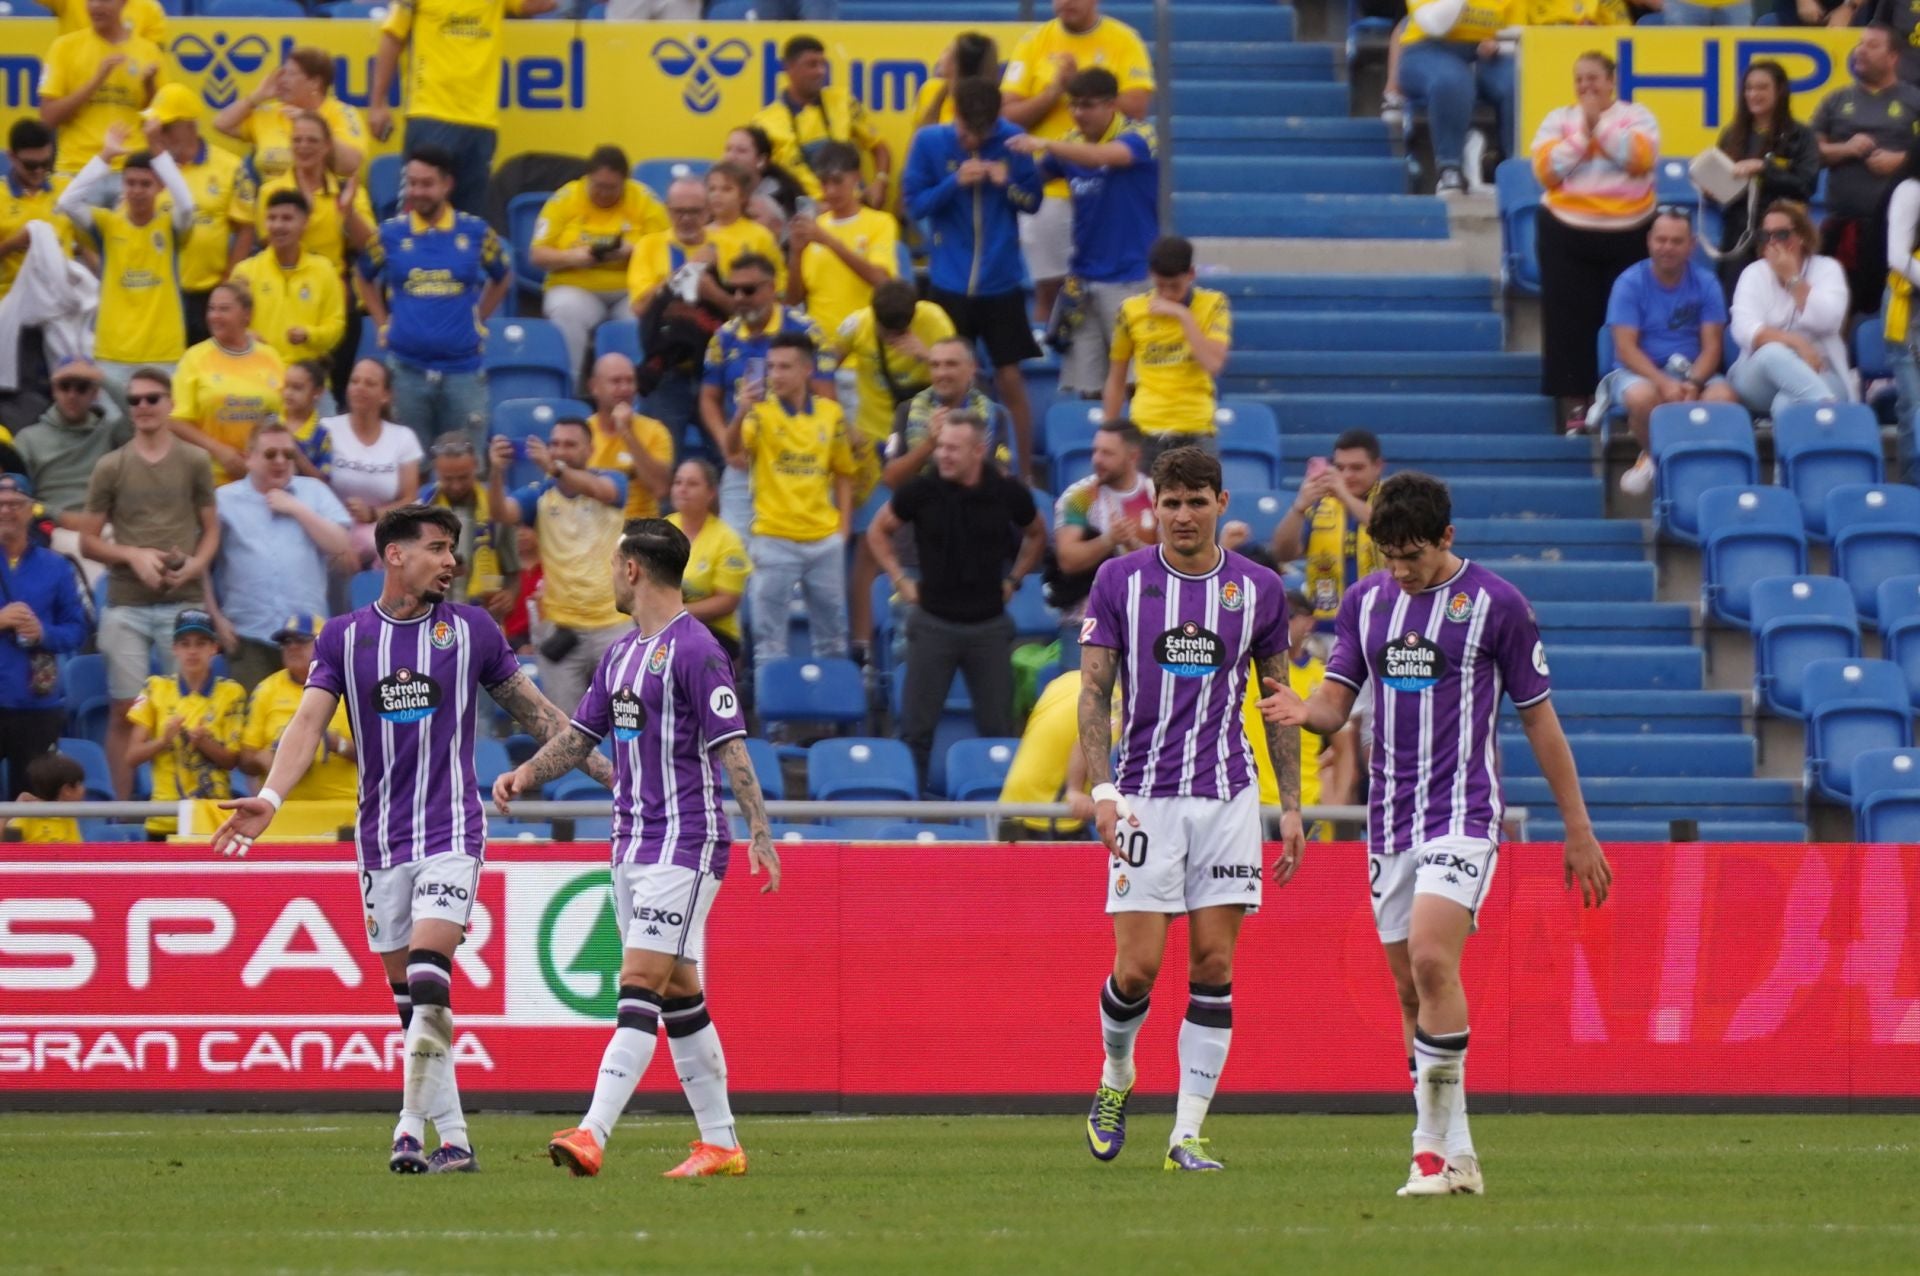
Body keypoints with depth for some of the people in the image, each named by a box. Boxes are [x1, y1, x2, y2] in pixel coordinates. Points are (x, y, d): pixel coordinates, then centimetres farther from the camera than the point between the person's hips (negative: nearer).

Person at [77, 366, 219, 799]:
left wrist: (196, 564, -10)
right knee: (125, 710, 0)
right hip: (125, 605, 0)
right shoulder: (110, 467, 5)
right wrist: (133, 555, -10)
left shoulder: (195, 462, 6)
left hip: (183, 603, 0)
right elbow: (88, 540, 7)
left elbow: (211, 529, 10)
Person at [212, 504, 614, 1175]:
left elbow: (535, 711, 13)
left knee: (428, 974, -19)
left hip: (452, 830, -3)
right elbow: (309, 722, -4)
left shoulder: (471, 629, 4)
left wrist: (610, 772, 12)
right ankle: (453, 1139, 12)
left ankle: (413, 1129, -19)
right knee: (405, 992, 5)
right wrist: (269, 798, -19)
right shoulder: (343, 636, 5)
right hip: (381, 837, 3)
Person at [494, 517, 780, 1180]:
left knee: (640, 986, -15)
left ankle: (592, 1135, -25)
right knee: (679, 995, 10)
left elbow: (731, 748, -15)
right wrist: (525, 774, 3)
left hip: (685, 845, -9)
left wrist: (759, 833, -21)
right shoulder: (621, 653, 15)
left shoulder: (694, 650, -12)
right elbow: (581, 734, 21)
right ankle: (720, 1144, 15)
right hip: (633, 844, 9)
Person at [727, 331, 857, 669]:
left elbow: (843, 473, 12)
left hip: (825, 539, 3)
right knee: (769, 632, 1)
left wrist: (844, 526, 4)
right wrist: (740, 414, -45)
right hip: (774, 538, -3)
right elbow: (733, 449, -26)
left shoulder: (831, 413, 2)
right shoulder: (762, 411, -7)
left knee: (832, 634, 14)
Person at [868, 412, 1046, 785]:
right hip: (933, 623, -1)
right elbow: (878, 532, 10)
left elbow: (1036, 536, 17)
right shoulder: (922, 491, -7)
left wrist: (1013, 579, 9)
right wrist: (900, 579, 3)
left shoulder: (1008, 494, -5)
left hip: (989, 624, 1)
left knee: (997, 727, 6)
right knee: (917, 726, 1)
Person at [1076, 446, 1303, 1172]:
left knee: (1214, 968, -3)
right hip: (1145, 798, -1)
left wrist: (1291, 807, 6)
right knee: (1138, 968, -7)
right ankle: (1116, 1078, 23)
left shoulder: (1258, 589, 4)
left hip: (1228, 796, 1)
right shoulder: (1119, 581, 0)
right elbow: (1093, 693, -1)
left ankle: (1188, 1133, 0)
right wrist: (1103, 791, -13)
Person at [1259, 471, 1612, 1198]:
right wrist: (1303, 711, -17)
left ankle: (1434, 1143, -19)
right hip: (1390, 819, 5)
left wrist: (1578, 829, 2)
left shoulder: (1495, 604, -4)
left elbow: (1539, 718, 1)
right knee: (1411, 988, 5)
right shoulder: (1364, 602, 9)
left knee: (1431, 959, -22)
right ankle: (1455, 1154, 12)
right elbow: (1336, 705, 9)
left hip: (1462, 812, -5)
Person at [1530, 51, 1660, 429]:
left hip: (1629, 231, -1)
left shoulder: (1636, 116, 5)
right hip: (1569, 231, 1)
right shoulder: (1558, 120, 7)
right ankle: (1576, 406, 1)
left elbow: (1641, 158, -14)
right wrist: (1582, 134, -12)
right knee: (1572, 321, -3)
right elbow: (1547, 170, -6)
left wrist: (1600, 125, -14)